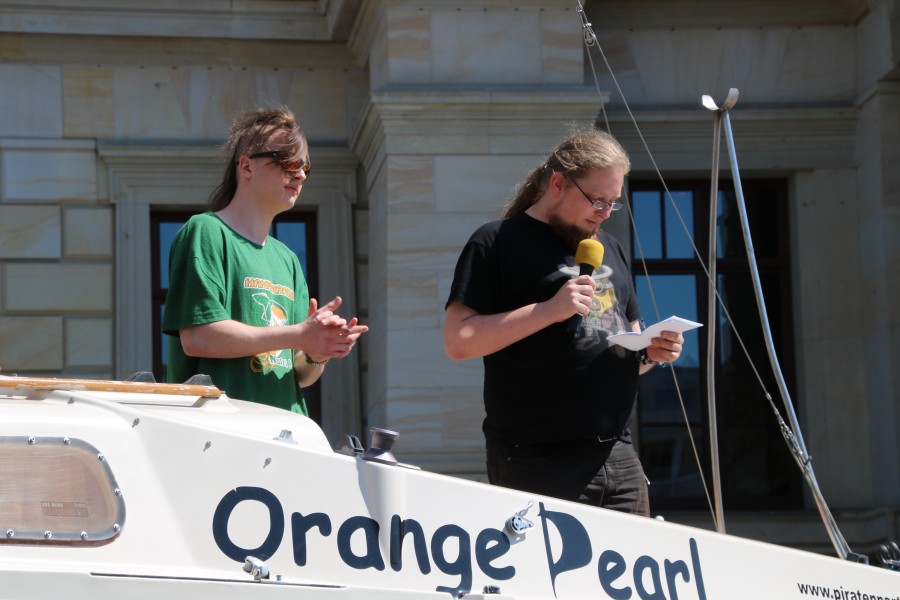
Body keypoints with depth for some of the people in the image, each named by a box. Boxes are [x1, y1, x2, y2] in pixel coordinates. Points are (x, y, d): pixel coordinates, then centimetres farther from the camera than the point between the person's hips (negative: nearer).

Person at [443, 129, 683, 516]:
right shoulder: (498, 243, -2)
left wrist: (651, 353, 4)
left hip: (618, 455, 7)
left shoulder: (611, 250, 20)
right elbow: (458, 341, -12)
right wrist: (548, 310, -19)